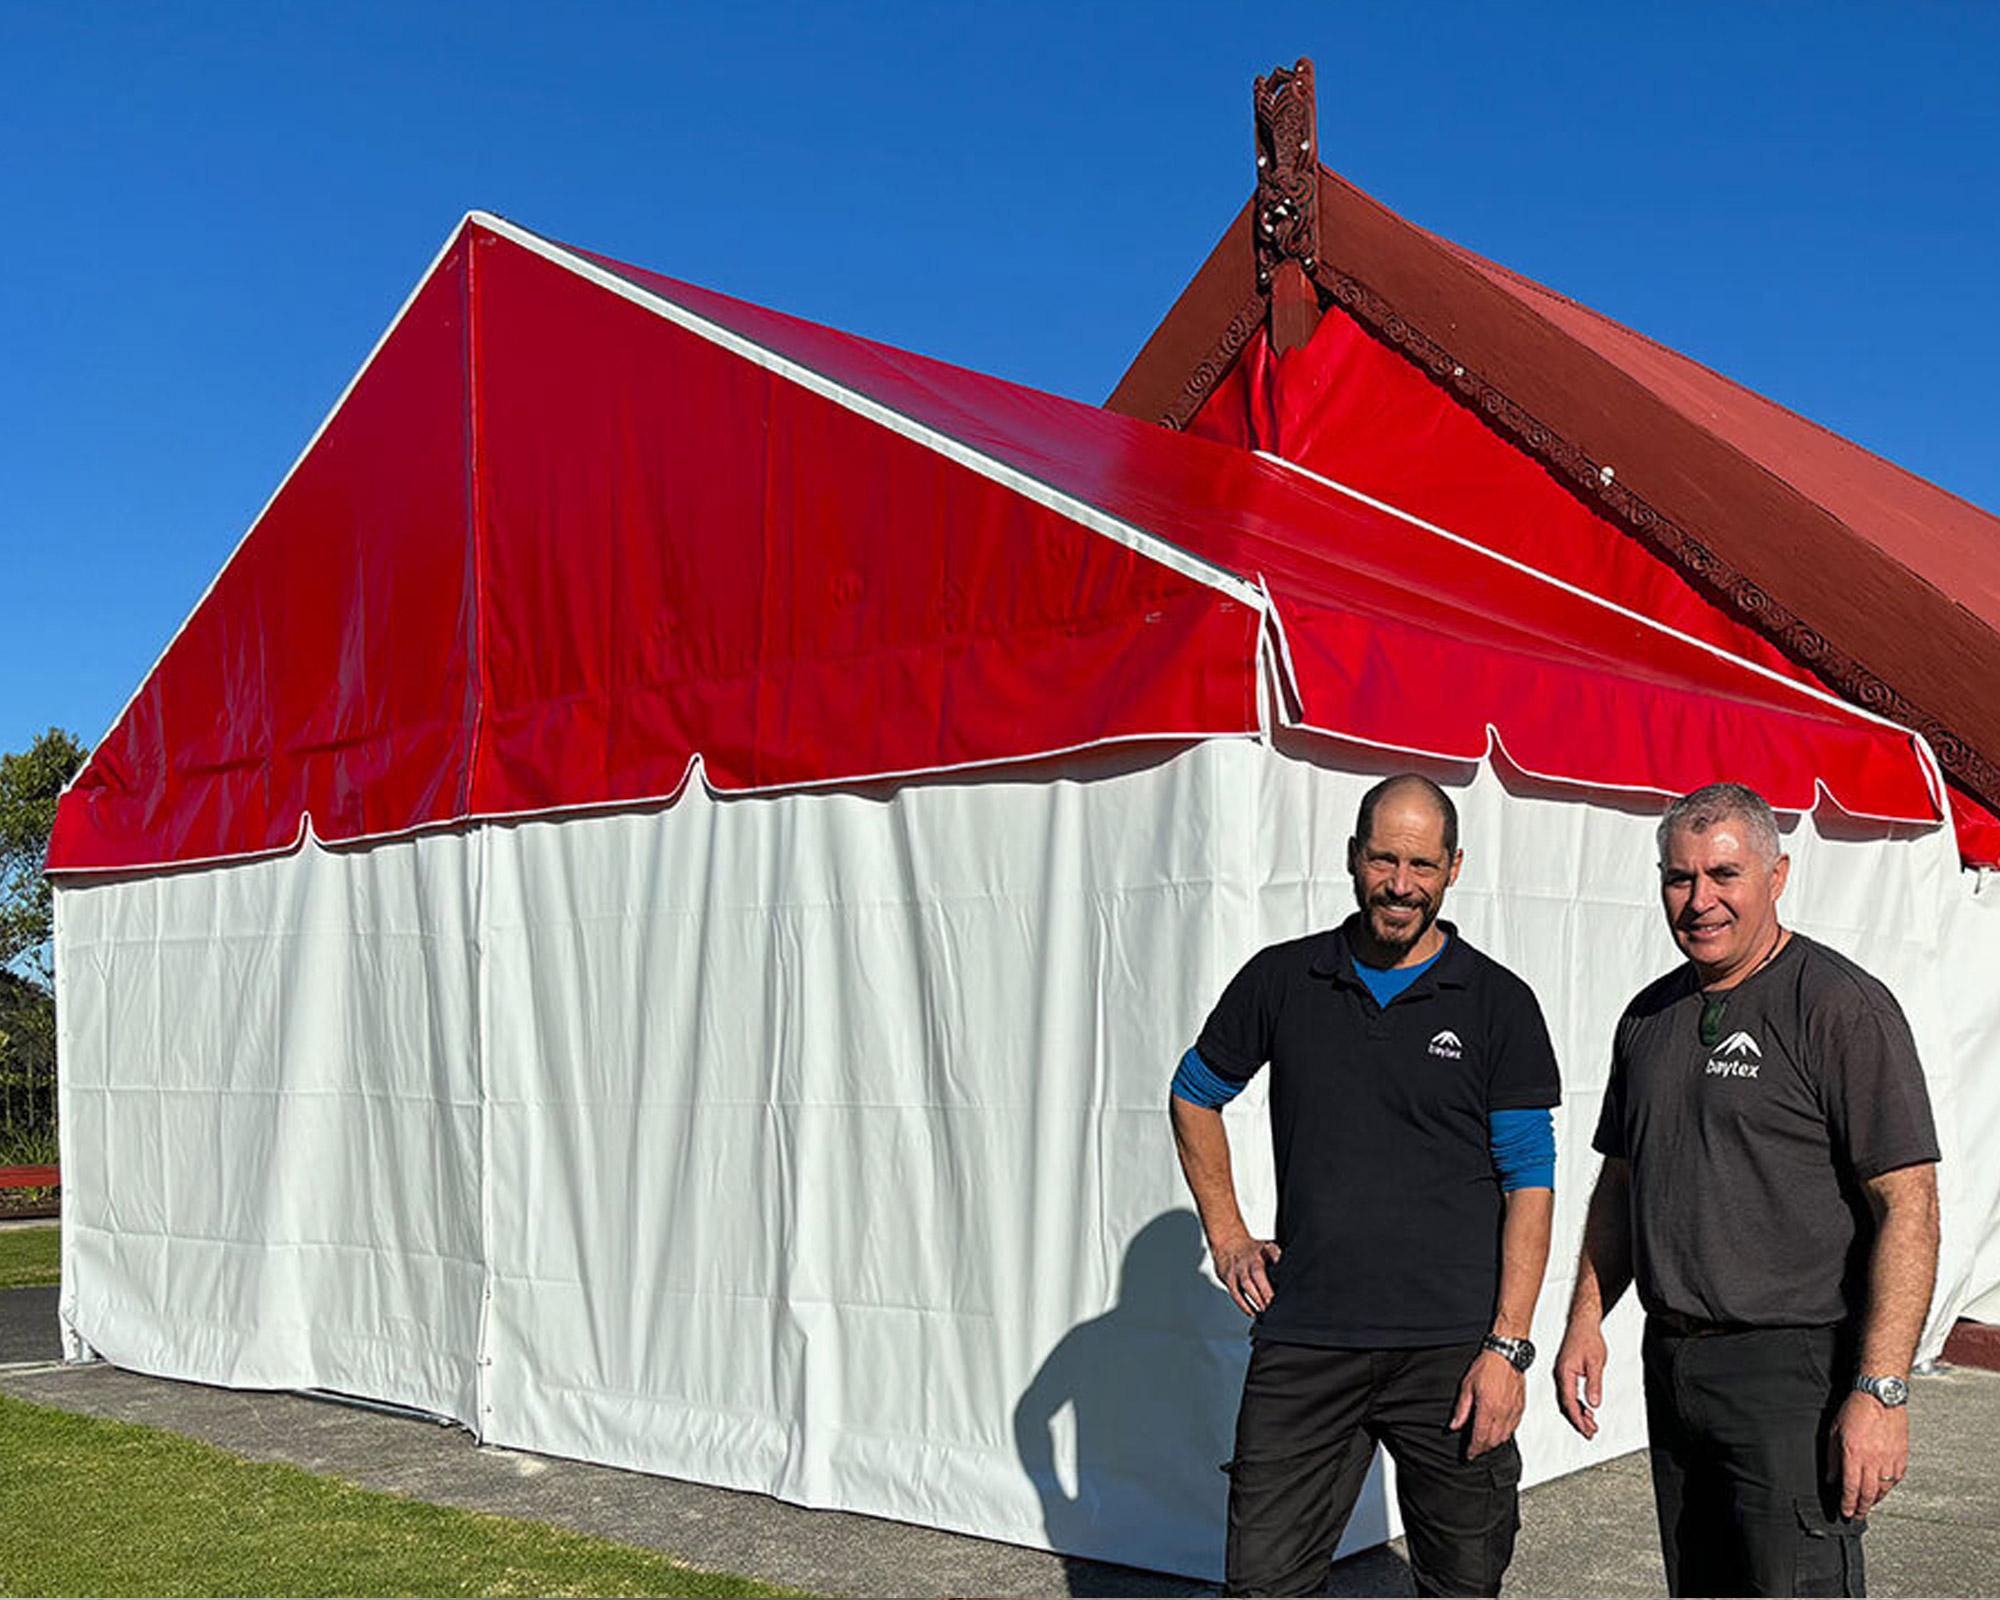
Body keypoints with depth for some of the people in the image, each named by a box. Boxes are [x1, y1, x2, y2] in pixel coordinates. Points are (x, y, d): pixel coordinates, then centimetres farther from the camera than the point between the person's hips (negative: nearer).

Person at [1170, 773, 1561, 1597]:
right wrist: (1226, 1237, 11)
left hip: (1450, 1349, -1)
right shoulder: (1280, 980, 5)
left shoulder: (1498, 1003, 0)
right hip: (1302, 1344, 1)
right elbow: (1194, 1096, 20)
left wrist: (1508, 1346, -8)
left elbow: (1529, 1183, -1)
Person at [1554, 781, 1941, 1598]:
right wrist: (1586, 1318, 11)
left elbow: (1907, 1206, -15)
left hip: (1795, 1371, -7)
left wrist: (1880, 1391, -21)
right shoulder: (1650, 1017, 12)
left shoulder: (1842, 1007, -10)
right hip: (1671, 1363, 7)